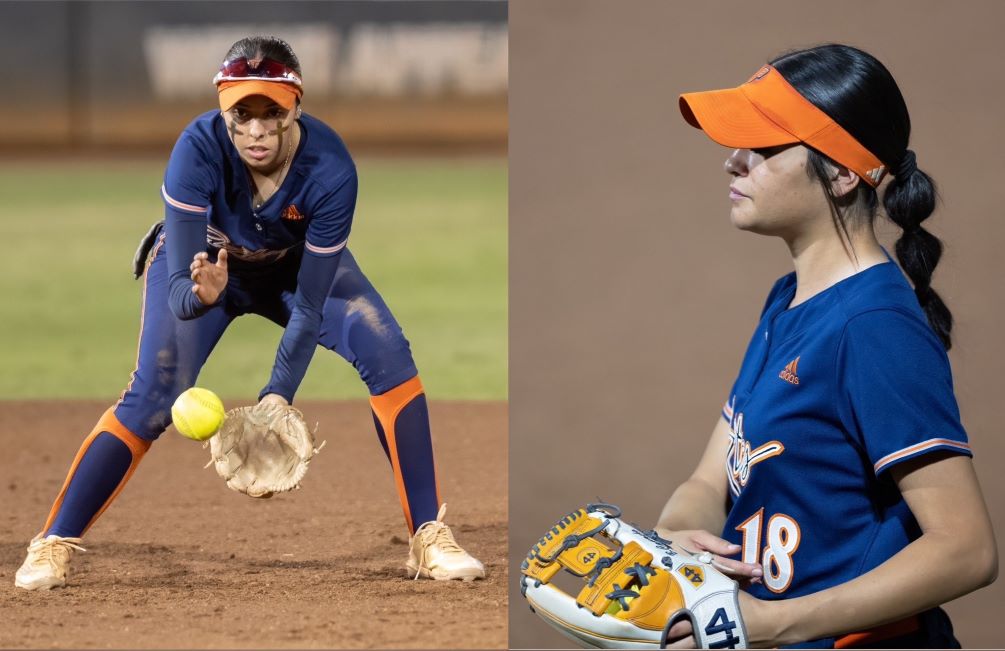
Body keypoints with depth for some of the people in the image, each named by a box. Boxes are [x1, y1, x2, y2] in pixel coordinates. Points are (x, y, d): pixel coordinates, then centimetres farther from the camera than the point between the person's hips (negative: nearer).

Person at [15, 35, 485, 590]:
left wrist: (278, 394, -41)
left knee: (387, 352, -19)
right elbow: (180, 289, -40)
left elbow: (310, 306, -31)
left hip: (298, 266, 1)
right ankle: (55, 544, -4)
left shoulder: (330, 168, -36)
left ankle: (427, 537, -11)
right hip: (205, 263, -1)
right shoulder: (198, 150, -38)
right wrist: (201, 293, -63)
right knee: (153, 395, -17)